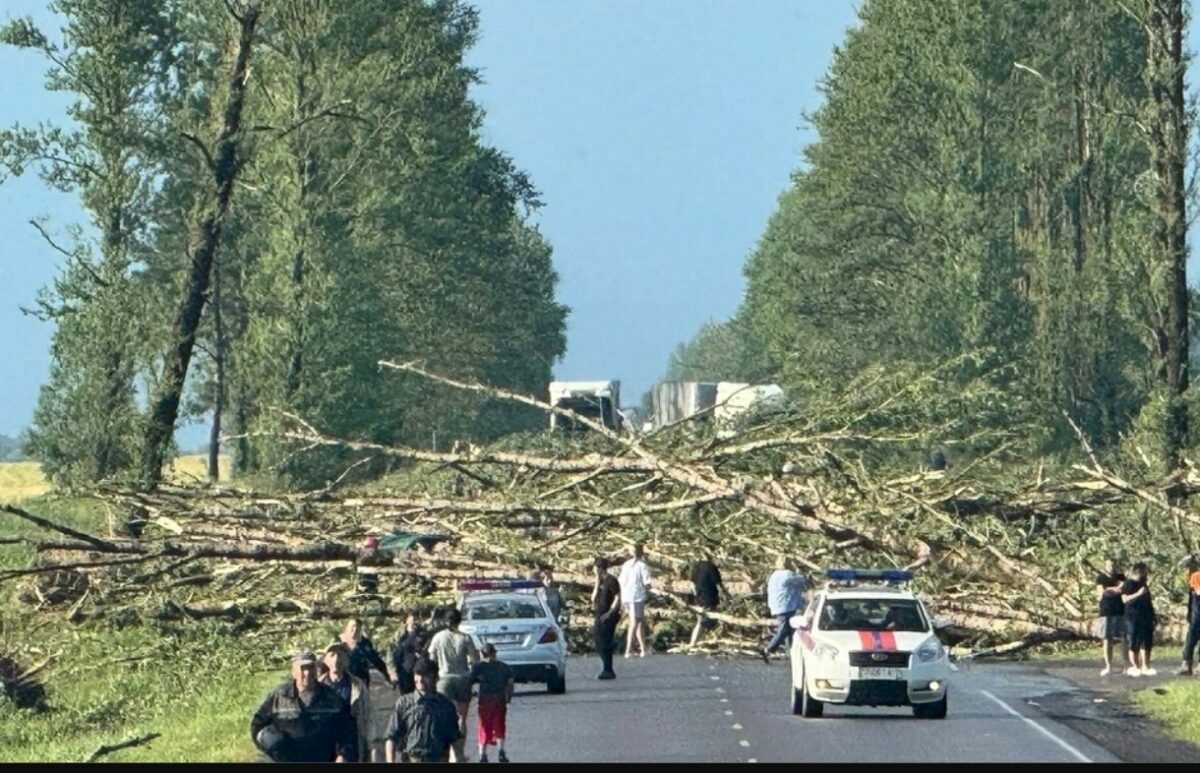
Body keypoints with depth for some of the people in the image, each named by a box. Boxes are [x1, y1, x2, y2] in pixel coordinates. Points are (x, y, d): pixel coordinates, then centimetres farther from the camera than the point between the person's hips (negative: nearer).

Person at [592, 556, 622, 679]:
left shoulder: (611, 581, -11)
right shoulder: (600, 581, 14)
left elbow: (617, 598, -15)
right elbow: (593, 598, 12)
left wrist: (611, 612, -18)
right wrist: (597, 585, -1)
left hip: (608, 617, -9)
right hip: (599, 616, 9)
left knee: (605, 645, -10)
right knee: (599, 645, 11)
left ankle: (608, 671, -8)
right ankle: (606, 670, 22)